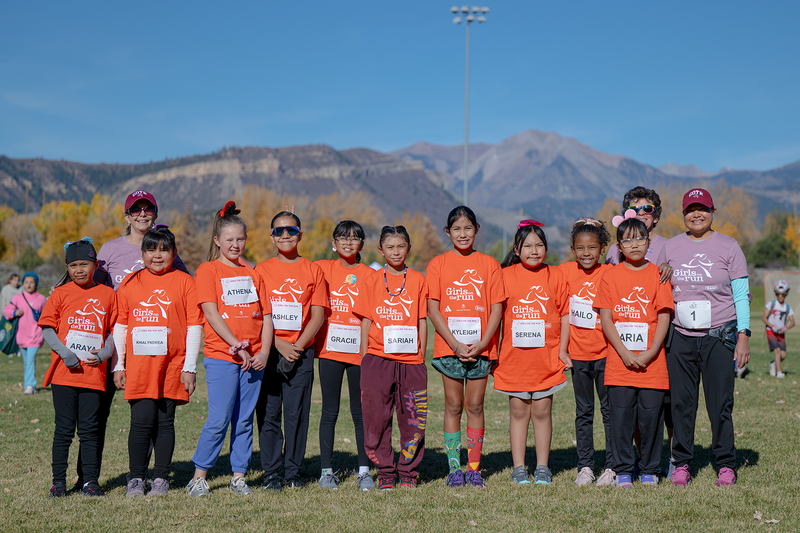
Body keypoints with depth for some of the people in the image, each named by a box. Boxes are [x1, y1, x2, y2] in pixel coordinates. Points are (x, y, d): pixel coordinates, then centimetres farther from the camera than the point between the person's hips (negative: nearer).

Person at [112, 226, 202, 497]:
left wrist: (190, 367, -4)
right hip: (138, 365, 1)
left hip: (172, 365, -1)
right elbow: (119, 326, 12)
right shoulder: (130, 283, 9)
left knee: (165, 421, 5)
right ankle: (136, 478, 7)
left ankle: (161, 478, 15)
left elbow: (194, 326, 1)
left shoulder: (184, 282, 3)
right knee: (141, 421, -5)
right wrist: (118, 365, 7)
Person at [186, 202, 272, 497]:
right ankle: (199, 475, 5)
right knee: (219, 419, -7)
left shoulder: (252, 274, 15)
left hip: (253, 359, 4)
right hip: (221, 357, -4)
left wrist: (264, 352, -2)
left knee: (245, 419, 7)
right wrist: (236, 345, -15)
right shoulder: (208, 270, 2)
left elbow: (266, 316, 12)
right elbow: (211, 313, -8)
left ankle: (239, 476, 15)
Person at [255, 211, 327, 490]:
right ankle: (271, 473, 8)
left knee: (297, 413, 0)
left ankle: (293, 472, 11)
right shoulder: (261, 270, 7)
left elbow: (318, 315, 3)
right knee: (268, 413, -1)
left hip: (301, 352, 0)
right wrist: (278, 344, -10)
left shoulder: (313, 271, 7)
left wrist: (297, 346, -9)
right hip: (268, 350, 0)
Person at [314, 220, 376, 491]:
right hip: (329, 350, 0)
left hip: (359, 352, 0)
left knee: (360, 412, 5)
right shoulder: (323, 269, 6)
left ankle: (364, 470, 13)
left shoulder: (369, 275, 4)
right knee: (330, 411, 4)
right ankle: (326, 470, 11)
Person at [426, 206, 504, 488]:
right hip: (449, 347, 0)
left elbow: (496, 309, 1)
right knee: (453, 406, 4)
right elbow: (433, 309, -2)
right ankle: (454, 468, 10)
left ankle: (474, 467, 11)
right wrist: (455, 344, -11)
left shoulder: (489, 264, 5)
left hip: (481, 348, 0)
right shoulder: (438, 264, 3)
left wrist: (482, 343, -11)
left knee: (475, 406, 4)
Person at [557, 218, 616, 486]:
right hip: (578, 353, 2)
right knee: (583, 412, 9)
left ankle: (612, 467, 11)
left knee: (610, 409, 3)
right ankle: (585, 467, 15)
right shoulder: (565, 271, 1)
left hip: (605, 352, -2)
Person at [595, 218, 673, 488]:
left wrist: (650, 353, -11)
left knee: (651, 415, 2)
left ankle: (649, 471, 16)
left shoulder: (658, 274, 4)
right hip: (619, 360, 0)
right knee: (620, 415, 1)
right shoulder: (610, 276, 4)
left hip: (652, 360, 0)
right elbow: (605, 319, 1)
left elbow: (664, 317, 0)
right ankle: (623, 470, 12)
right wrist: (625, 353, -9)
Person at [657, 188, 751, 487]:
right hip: (680, 336, 2)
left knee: (720, 403, -2)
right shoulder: (670, 248, 10)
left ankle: (726, 464, 9)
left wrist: (743, 335, -5)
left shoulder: (728, 247, 5)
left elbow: (741, 295, 3)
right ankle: (682, 463, 12)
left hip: (719, 335, -2)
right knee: (680, 402, 2)